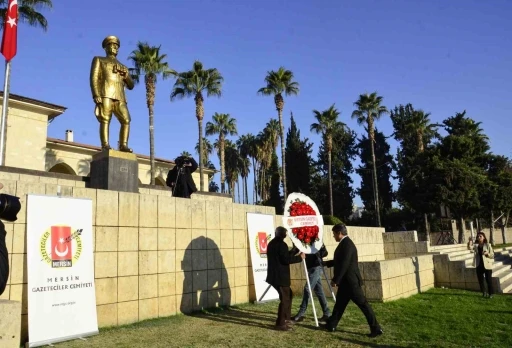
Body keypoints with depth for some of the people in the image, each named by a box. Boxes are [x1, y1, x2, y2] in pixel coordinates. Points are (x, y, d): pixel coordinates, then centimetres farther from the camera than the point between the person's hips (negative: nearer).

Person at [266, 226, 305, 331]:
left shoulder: (271, 243, 15)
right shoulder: (281, 244, -16)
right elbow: (286, 259, -21)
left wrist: (293, 252, 26)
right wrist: (299, 257, -9)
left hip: (274, 275, 10)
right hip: (280, 277, -10)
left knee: (288, 295, 21)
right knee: (285, 299, -2)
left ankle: (286, 318, 28)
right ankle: (280, 324, 2)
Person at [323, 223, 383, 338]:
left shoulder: (347, 244, -20)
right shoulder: (344, 243, 12)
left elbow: (344, 264, -24)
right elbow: (339, 261, 25)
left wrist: (335, 280, -19)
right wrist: (326, 263, 32)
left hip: (350, 281, -10)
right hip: (346, 281, 10)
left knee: (363, 304, -3)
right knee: (340, 303, 16)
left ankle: (376, 328, 4)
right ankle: (331, 325, 26)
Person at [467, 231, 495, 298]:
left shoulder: (488, 245, -3)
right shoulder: (476, 245, 4)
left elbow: (492, 255, -1)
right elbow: (470, 248, -17)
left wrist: (487, 254, -20)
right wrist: (470, 241, -32)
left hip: (487, 265, -3)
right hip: (479, 265, 3)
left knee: (489, 280, 0)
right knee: (480, 280, 9)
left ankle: (491, 293, 13)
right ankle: (484, 293, 23)